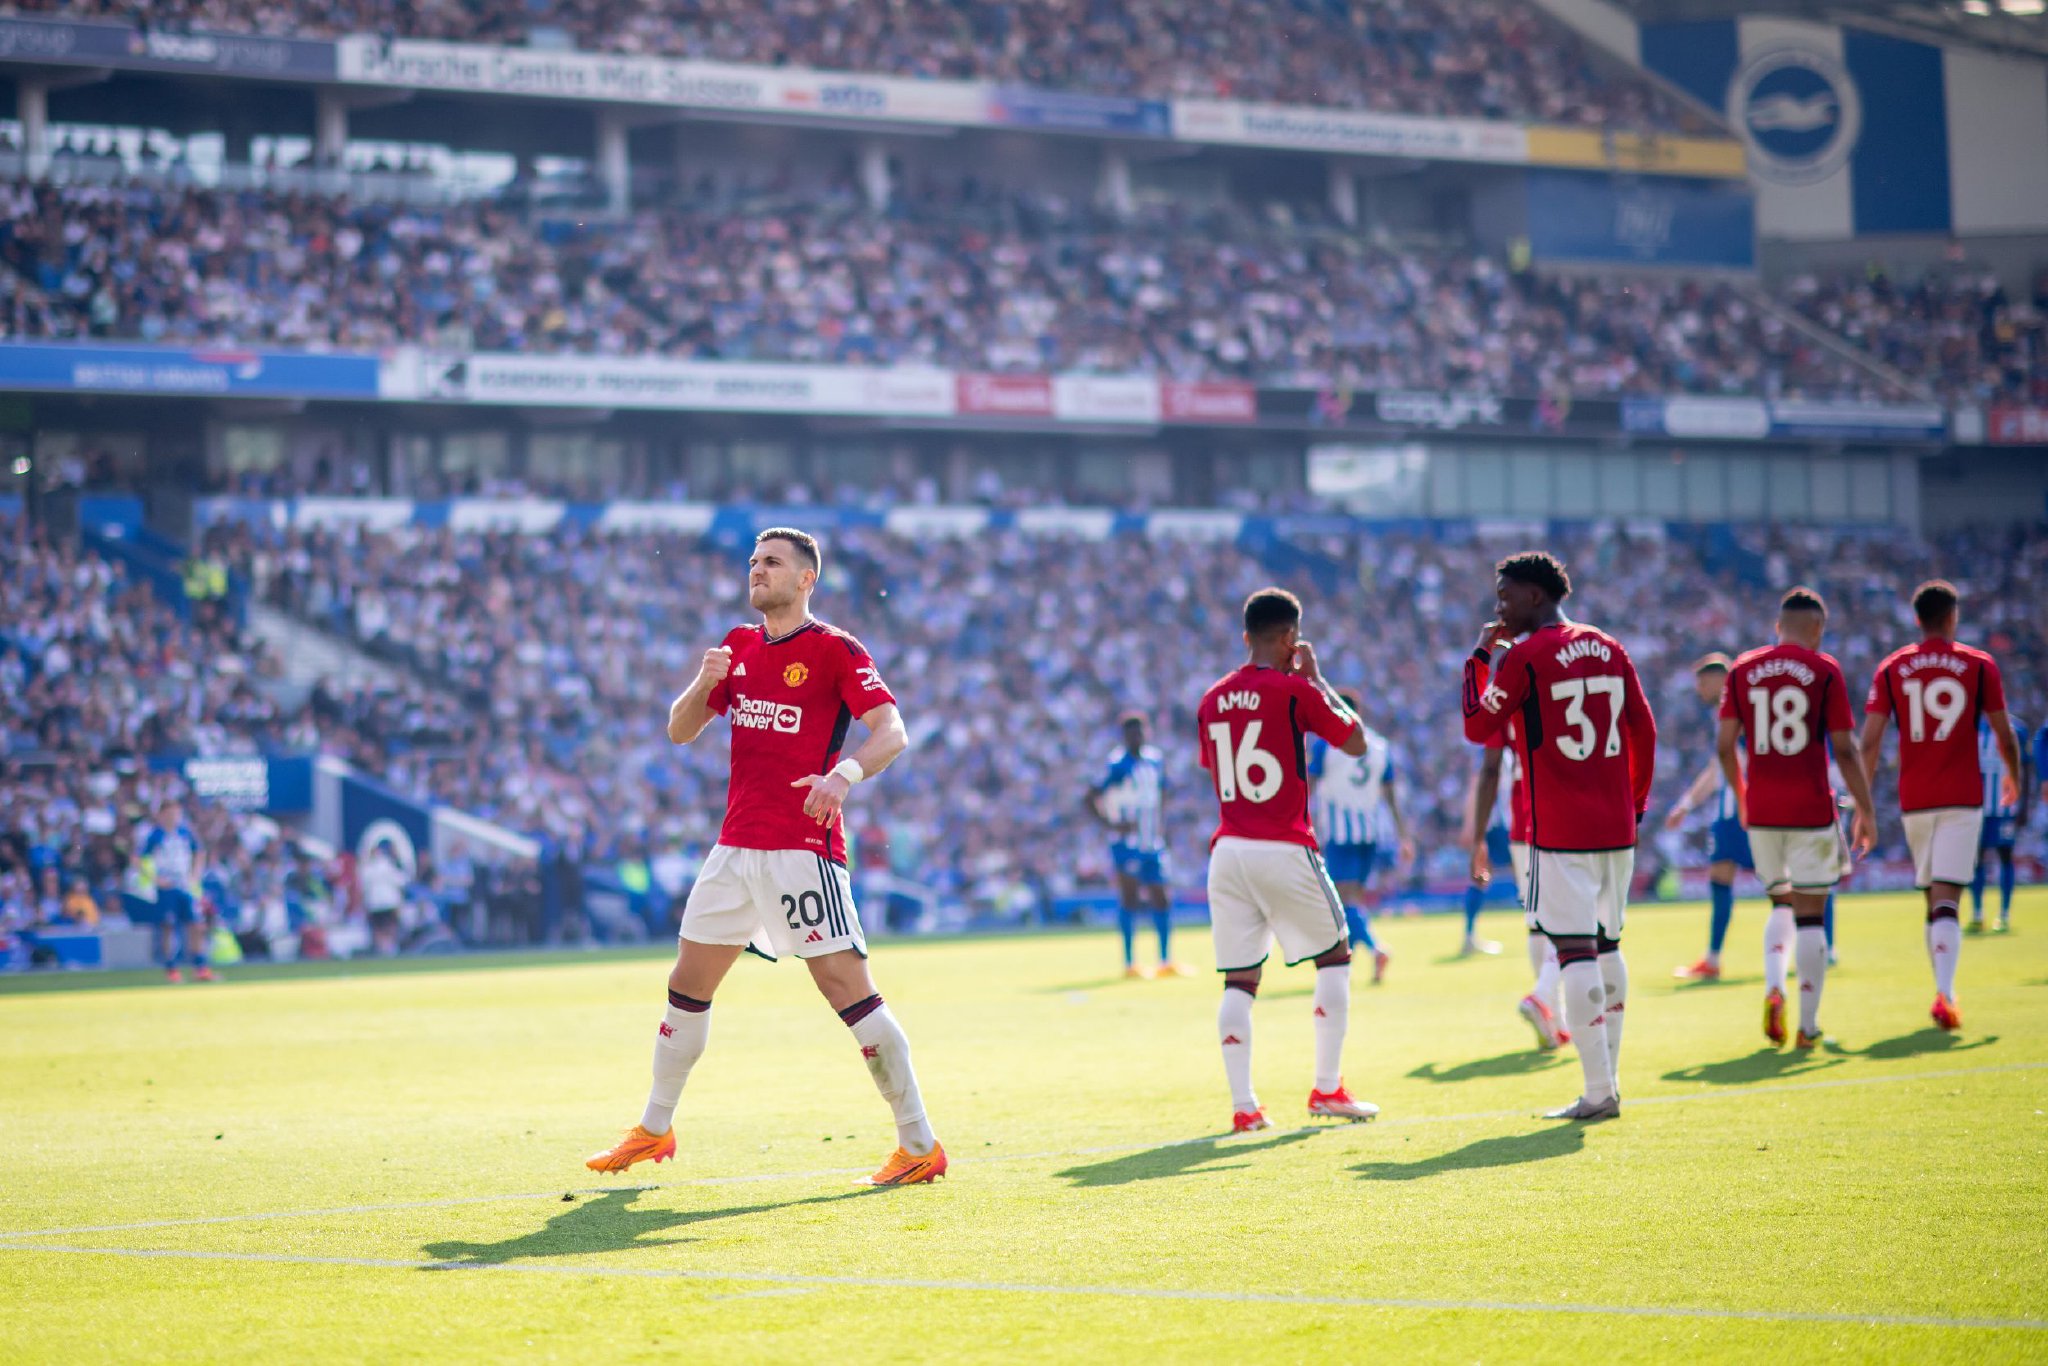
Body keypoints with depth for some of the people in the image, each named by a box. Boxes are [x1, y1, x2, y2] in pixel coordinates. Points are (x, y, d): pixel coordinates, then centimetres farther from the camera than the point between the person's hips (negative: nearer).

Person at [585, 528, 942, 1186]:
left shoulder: (835, 650, -5)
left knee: (847, 986, -13)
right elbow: (679, 731, 15)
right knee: (687, 984, 12)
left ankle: (920, 1145, -9)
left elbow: (892, 731, -14)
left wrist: (843, 775, -33)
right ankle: (654, 1129, 26)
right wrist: (704, 682, -6)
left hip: (804, 847, -7)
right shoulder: (738, 645, 15)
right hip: (737, 844, 7)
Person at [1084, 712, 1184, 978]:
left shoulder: (1155, 761, 9)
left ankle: (1166, 961, 16)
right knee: (1129, 899, -6)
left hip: (1152, 844, 7)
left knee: (1161, 900, 8)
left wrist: (1161, 829, 13)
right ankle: (1130, 963, -1)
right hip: (1127, 844, -7)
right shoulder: (1117, 765, -12)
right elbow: (1089, 799, -13)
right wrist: (1113, 824, -21)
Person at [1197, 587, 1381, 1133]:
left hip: (1227, 851, 5)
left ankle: (1243, 1105, -3)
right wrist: (1317, 678, 9)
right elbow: (1356, 742, 3)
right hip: (1285, 852, -5)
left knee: (1239, 980, 5)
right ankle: (1327, 1089, 9)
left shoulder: (1213, 699, 10)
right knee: (1334, 957, 13)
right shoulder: (1295, 691, -7)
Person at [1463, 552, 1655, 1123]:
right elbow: (1644, 732, 13)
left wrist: (1479, 658, 8)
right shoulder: (1610, 650, 11)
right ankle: (1608, 1081, 16)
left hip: (1560, 834, -6)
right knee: (1607, 948, 15)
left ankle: (1598, 1091, -10)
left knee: (1575, 952, -6)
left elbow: (1478, 728, -1)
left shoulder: (1524, 657, -8)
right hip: (1616, 827, 6)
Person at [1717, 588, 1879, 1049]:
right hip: (1811, 811, -3)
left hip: (1761, 812, 3)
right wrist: (1866, 809, 2)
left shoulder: (1743, 669, 5)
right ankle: (1808, 1026, 5)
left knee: (1781, 904, 20)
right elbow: (1844, 750, -6)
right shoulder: (1824, 671, -4)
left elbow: (1724, 745, 5)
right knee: (1810, 915, 3)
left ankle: (1773, 988, -4)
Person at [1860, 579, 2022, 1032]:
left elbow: (1870, 741, -1)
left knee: (1933, 898, 17)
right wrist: (2014, 778, 24)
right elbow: (2005, 735, 5)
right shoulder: (1978, 665, 1)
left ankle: (1944, 991, 23)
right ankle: (1944, 994, -27)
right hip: (1963, 799, -2)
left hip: (1914, 802, 2)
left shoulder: (1891, 668, 5)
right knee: (1947, 900, -10)